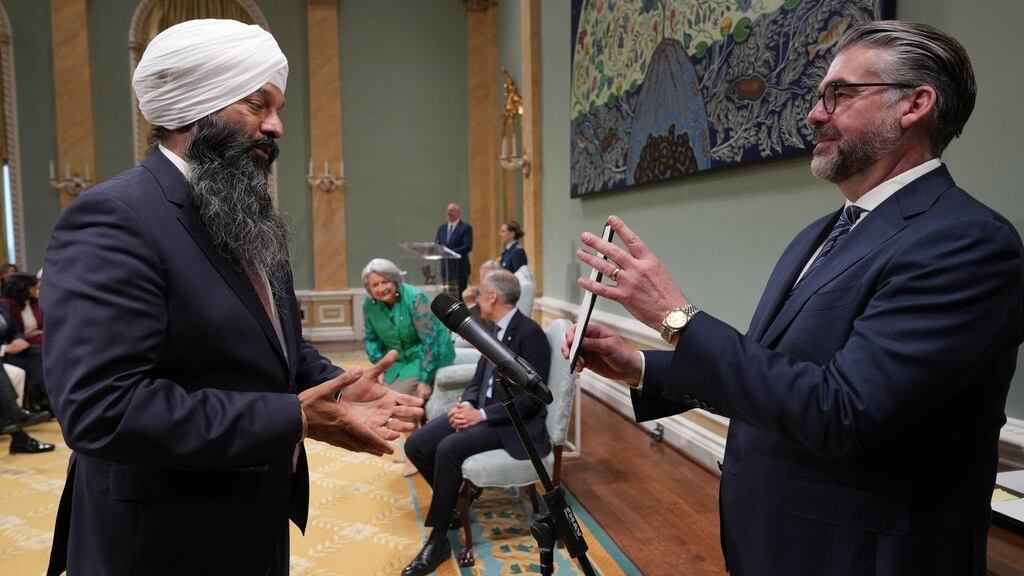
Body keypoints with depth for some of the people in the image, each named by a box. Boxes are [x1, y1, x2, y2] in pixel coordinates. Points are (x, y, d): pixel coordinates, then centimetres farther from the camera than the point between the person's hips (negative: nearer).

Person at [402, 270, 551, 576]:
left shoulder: (530, 334, -16)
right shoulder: (493, 329, 10)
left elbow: (529, 399, -20)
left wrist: (480, 414, -22)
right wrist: (467, 405, -6)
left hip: (514, 421, -8)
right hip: (481, 410, 9)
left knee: (449, 448, -30)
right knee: (416, 445, -6)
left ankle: (438, 540, -14)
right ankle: (453, 499, 17)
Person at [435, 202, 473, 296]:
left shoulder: (466, 227, -3)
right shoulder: (441, 228, 15)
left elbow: (468, 247, -14)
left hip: (460, 268, -5)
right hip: (445, 268, 5)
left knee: (460, 295, -3)